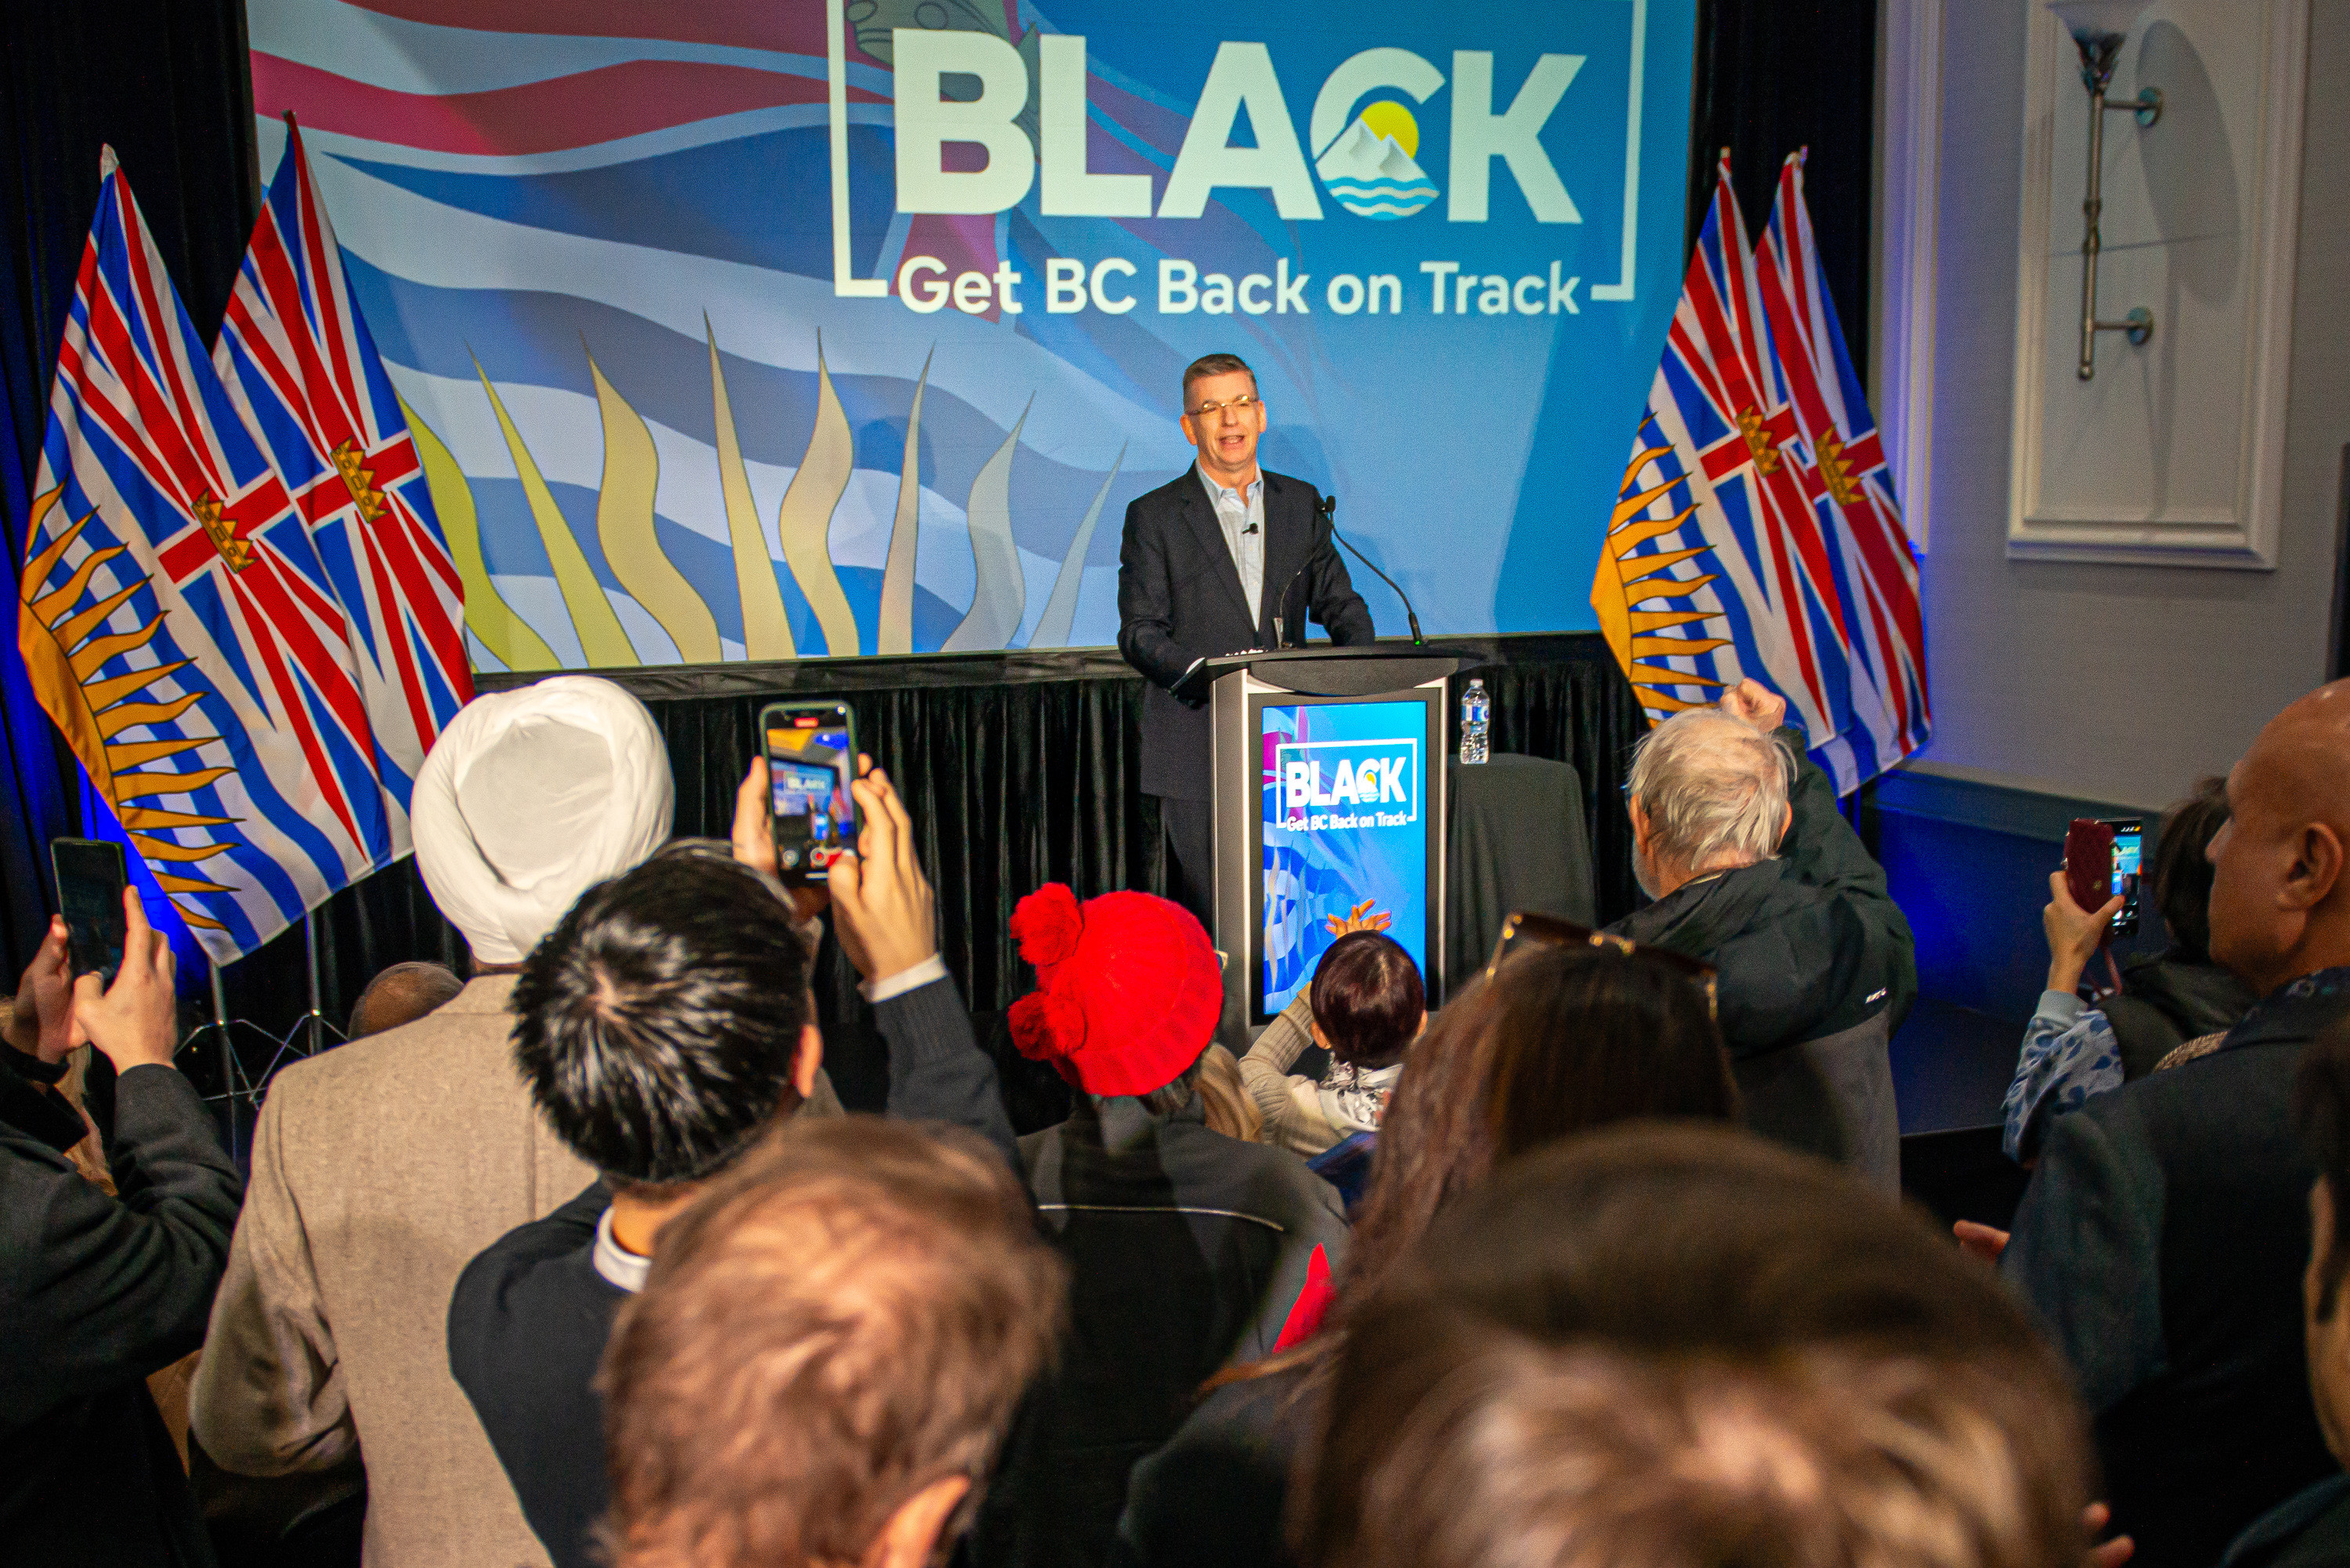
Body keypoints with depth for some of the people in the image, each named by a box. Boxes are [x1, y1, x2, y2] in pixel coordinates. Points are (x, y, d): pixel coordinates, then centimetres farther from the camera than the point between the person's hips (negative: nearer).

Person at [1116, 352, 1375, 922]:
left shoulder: (1300, 503, 13)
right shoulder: (1154, 516, 2)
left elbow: (1340, 606, 15)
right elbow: (1140, 634, -3)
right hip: (1198, 748, -3)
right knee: (1205, 914, -2)